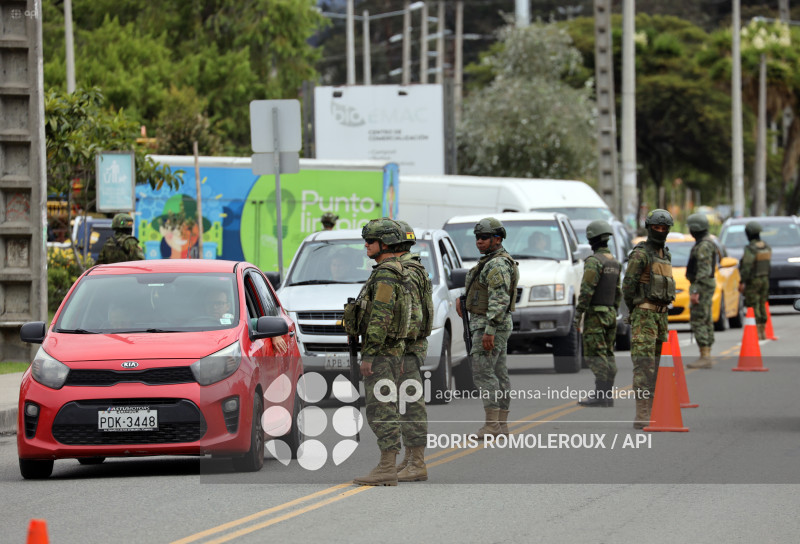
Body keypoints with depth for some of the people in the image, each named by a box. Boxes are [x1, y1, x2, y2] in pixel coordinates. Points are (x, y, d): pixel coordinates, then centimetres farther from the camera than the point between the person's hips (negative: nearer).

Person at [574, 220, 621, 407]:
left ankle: (600, 396, -13)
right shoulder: (614, 263, 13)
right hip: (610, 313, 8)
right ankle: (608, 395, 10)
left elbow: (587, 291, -20)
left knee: (595, 355, -8)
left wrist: (578, 314, -16)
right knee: (607, 354, 10)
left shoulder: (594, 261, -15)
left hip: (595, 314, -8)